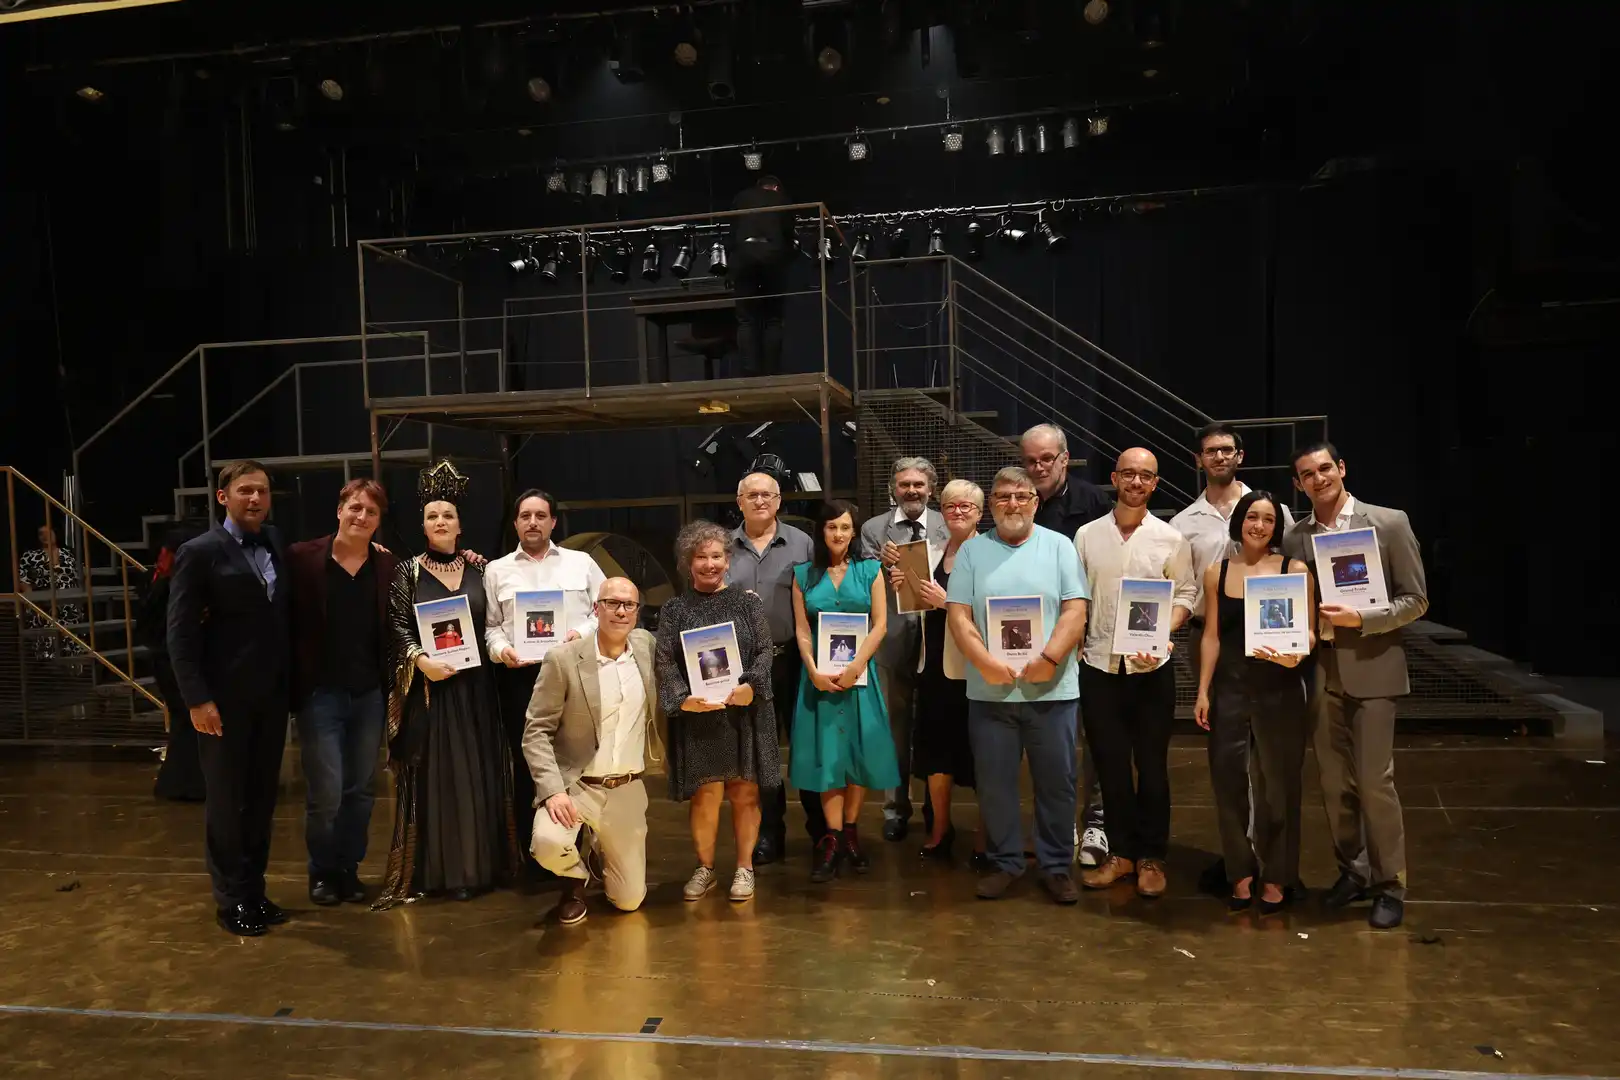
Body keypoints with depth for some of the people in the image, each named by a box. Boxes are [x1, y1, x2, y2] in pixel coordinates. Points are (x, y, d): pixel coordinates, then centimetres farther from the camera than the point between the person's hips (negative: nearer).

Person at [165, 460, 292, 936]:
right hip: (226, 699, -5)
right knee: (226, 801, 8)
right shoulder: (199, 553, -8)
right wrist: (197, 699, -15)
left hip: (272, 695, 5)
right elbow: (181, 633, -10)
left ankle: (254, 889, 27)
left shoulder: (276, 543, 7)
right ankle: (231, 900, 21)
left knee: (262, 797, 13)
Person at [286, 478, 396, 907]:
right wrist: (293, 686, -10)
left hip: (370, 694, 3)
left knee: (360, 791, 11)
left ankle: (348, 869, 26)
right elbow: (287, 623, -4)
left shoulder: (387, 566, 4)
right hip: (320, 693, -3)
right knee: (326, 794, -2)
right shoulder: (303, 557, -4)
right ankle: (322, 872, 20)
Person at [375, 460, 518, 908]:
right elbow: (398, 627, -5)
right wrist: (422, 661, -19)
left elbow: (492, 625, 11)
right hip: (428, 688, -2)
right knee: (433, 777, 0)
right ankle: (437, 869, 8)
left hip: (474, 688, 2)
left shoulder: (477, 569, 8)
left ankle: (476, 865, 16)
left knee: (477, 775, 6)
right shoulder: (408, 572, 2)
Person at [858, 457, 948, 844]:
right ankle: (895, 808, 23)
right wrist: (881, 563, -22)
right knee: (895, 726, 10)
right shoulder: (873, 529, 2)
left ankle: (937, 807, 27)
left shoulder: (948, 527, 1)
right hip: (893, 638, 0)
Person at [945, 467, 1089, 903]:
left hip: (1051, 689, -1)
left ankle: (1056, 866, 21)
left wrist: (1049, 659, -15)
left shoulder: (1059, 546, 5)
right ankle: (1004, 863, 23)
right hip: (988, 691, 1)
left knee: (1057, 783, 6)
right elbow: (958, 615, 0)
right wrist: (986, 663, -13)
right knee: (994, 783, 8)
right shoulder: (972, 551, 7)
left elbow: (1075, 610, -2)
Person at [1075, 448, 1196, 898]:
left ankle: (1151, 856, 20)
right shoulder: (1087, 535, 3)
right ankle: (1121, 852, 23)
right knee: (1110, 764, 9)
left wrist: (1162, 635, -15)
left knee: (1152, 765, 7)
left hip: (1151, 667, -1)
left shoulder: (1171, 539, 0)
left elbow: (1184, 594, 2)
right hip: (1099, 664, 1)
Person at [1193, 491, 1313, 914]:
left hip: (1279, 690, -2)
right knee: (1227, 780, 4)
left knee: (1278, 783, 8)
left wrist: (1297, 654, -23)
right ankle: (1240, 871, 23)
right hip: (1229, 689, 2)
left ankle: (1275, 876, 25)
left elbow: (1309, 632, -2)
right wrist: (1203, 692, 2)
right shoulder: (1217, 572, 6)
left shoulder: (1294, 569, -1)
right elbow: (1211, 637, 6)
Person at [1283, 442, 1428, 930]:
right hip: (1321, 673, 4)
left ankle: (1390, 885, 13)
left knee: (1374, 781, -4)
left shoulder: (1389, 523, -3)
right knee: (1334, 782, 10)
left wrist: (1360, 619, -16)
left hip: (1372, 668, -4)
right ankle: (1353, 871, 27)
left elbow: (1415, 599, -4)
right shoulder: (1293, 539, 7)